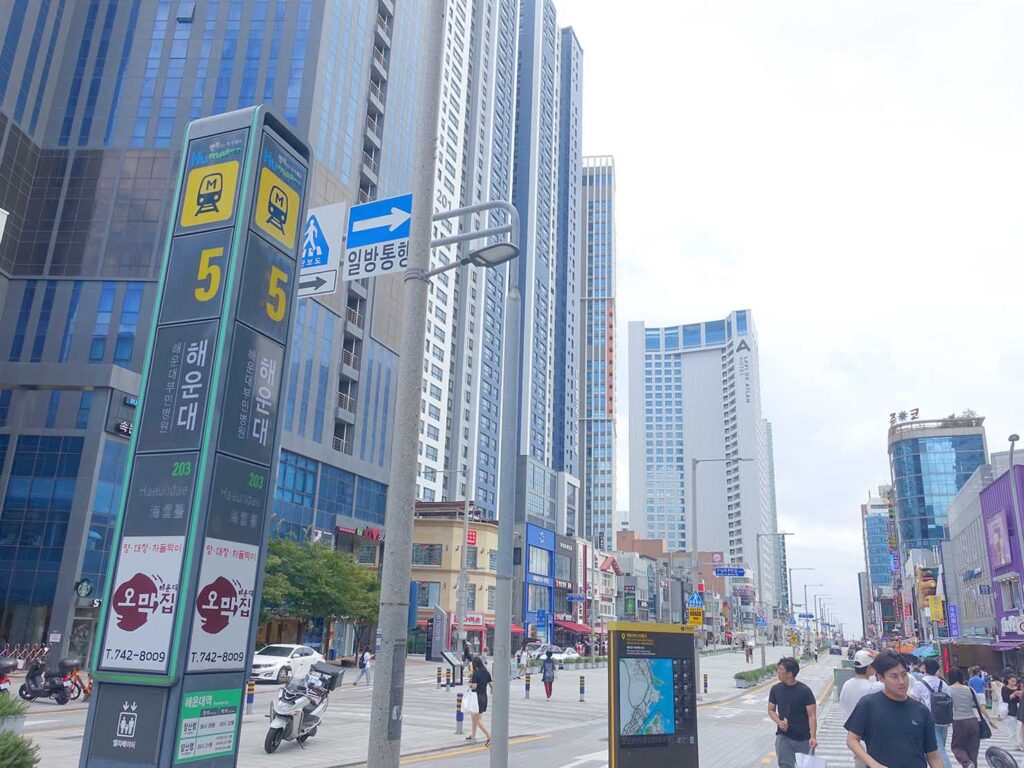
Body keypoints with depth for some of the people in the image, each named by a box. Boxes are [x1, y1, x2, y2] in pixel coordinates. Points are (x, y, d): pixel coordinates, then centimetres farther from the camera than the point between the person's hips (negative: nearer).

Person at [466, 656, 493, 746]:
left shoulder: (476, 673, -16)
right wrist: (492, 691, 23)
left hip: (477, 697, -8)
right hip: (484, 697, 8)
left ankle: (490, 737, -14)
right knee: (473, 716, 26)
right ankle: (473, 736, 35)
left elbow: (474, 686, -20)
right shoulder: (486, 673, 4)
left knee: (479, 720, -3)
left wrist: (470, 684, 0)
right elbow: (492, 685, 4)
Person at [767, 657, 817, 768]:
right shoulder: (776, 689, -1)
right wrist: (779, 722, -11)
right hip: (783, 737, 2)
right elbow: (771, 710, 9)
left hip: (803, 738, -2)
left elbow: (812, 716, -11)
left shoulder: (804, 691, -12)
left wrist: (813, 737, -22)